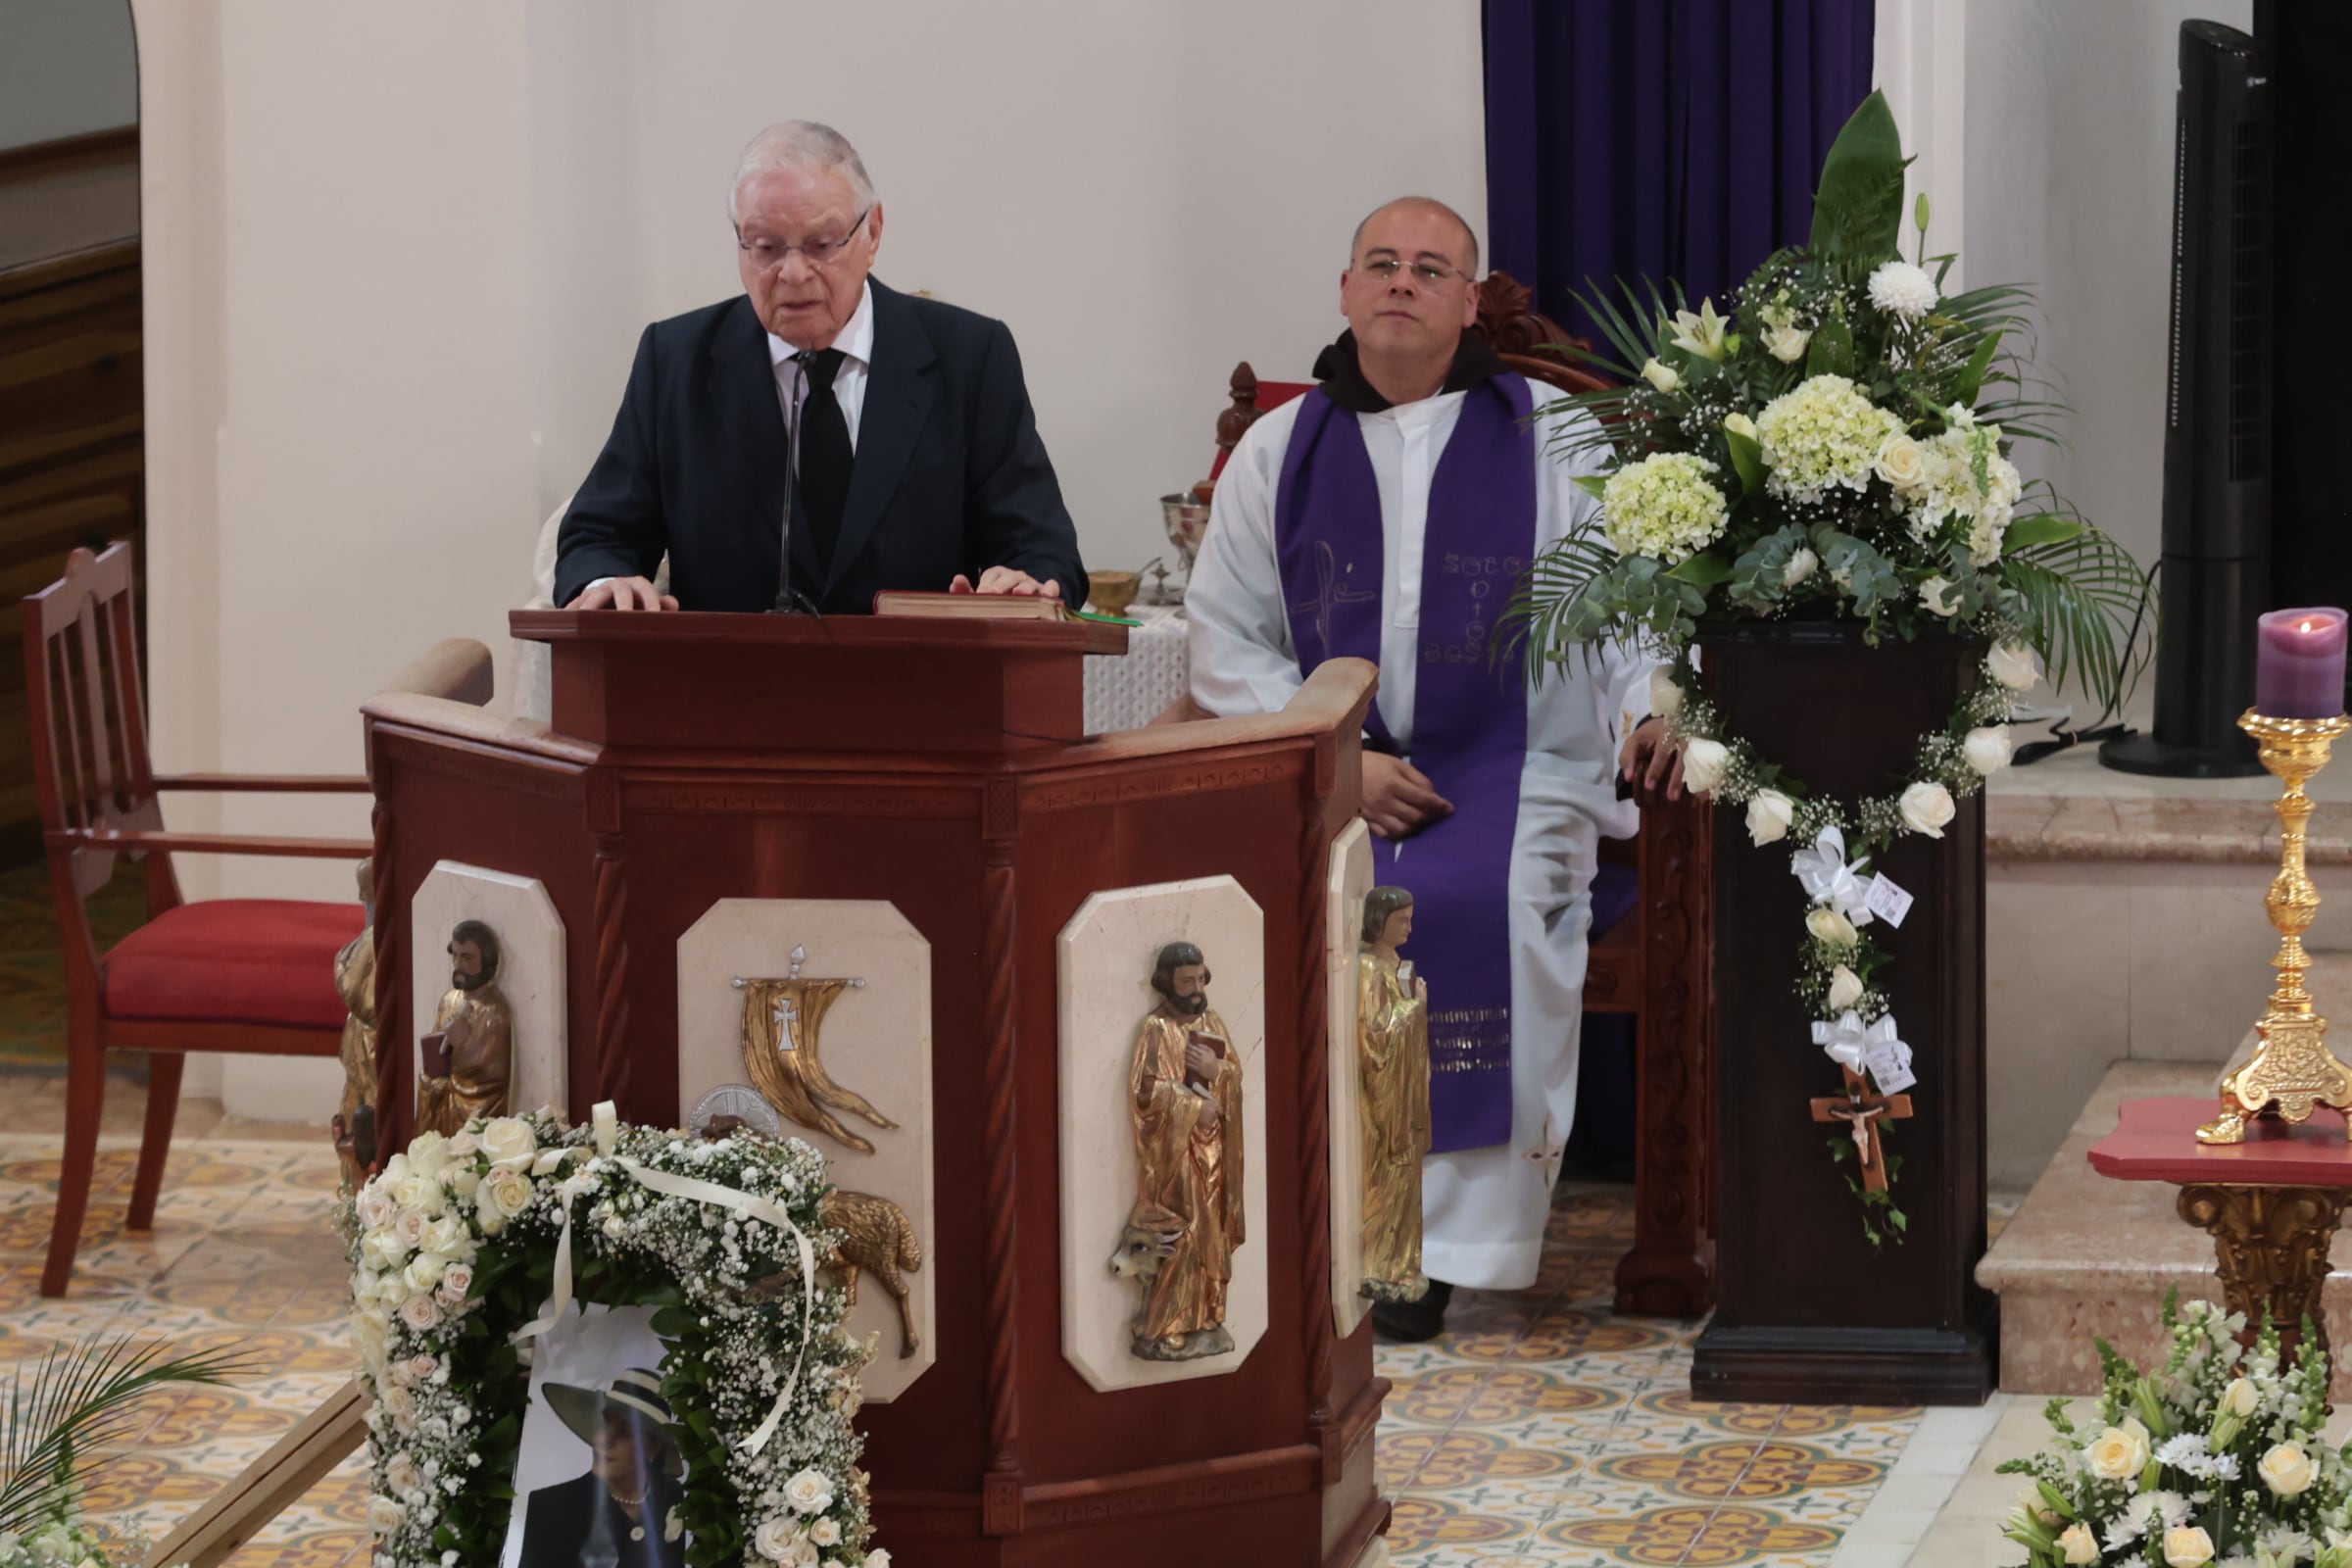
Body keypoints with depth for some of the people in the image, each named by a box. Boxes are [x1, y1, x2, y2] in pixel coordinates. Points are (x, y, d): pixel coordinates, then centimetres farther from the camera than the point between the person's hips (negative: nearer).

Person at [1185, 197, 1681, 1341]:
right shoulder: (1279, 450, 12)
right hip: (1320, 771, 2)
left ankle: (1448, 1238, -29)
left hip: (1514, 770, -1)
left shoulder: (1555, 441, 8)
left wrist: (1645, 710, -16)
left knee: (1479, 899, -34)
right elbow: (1226, 641, 8)